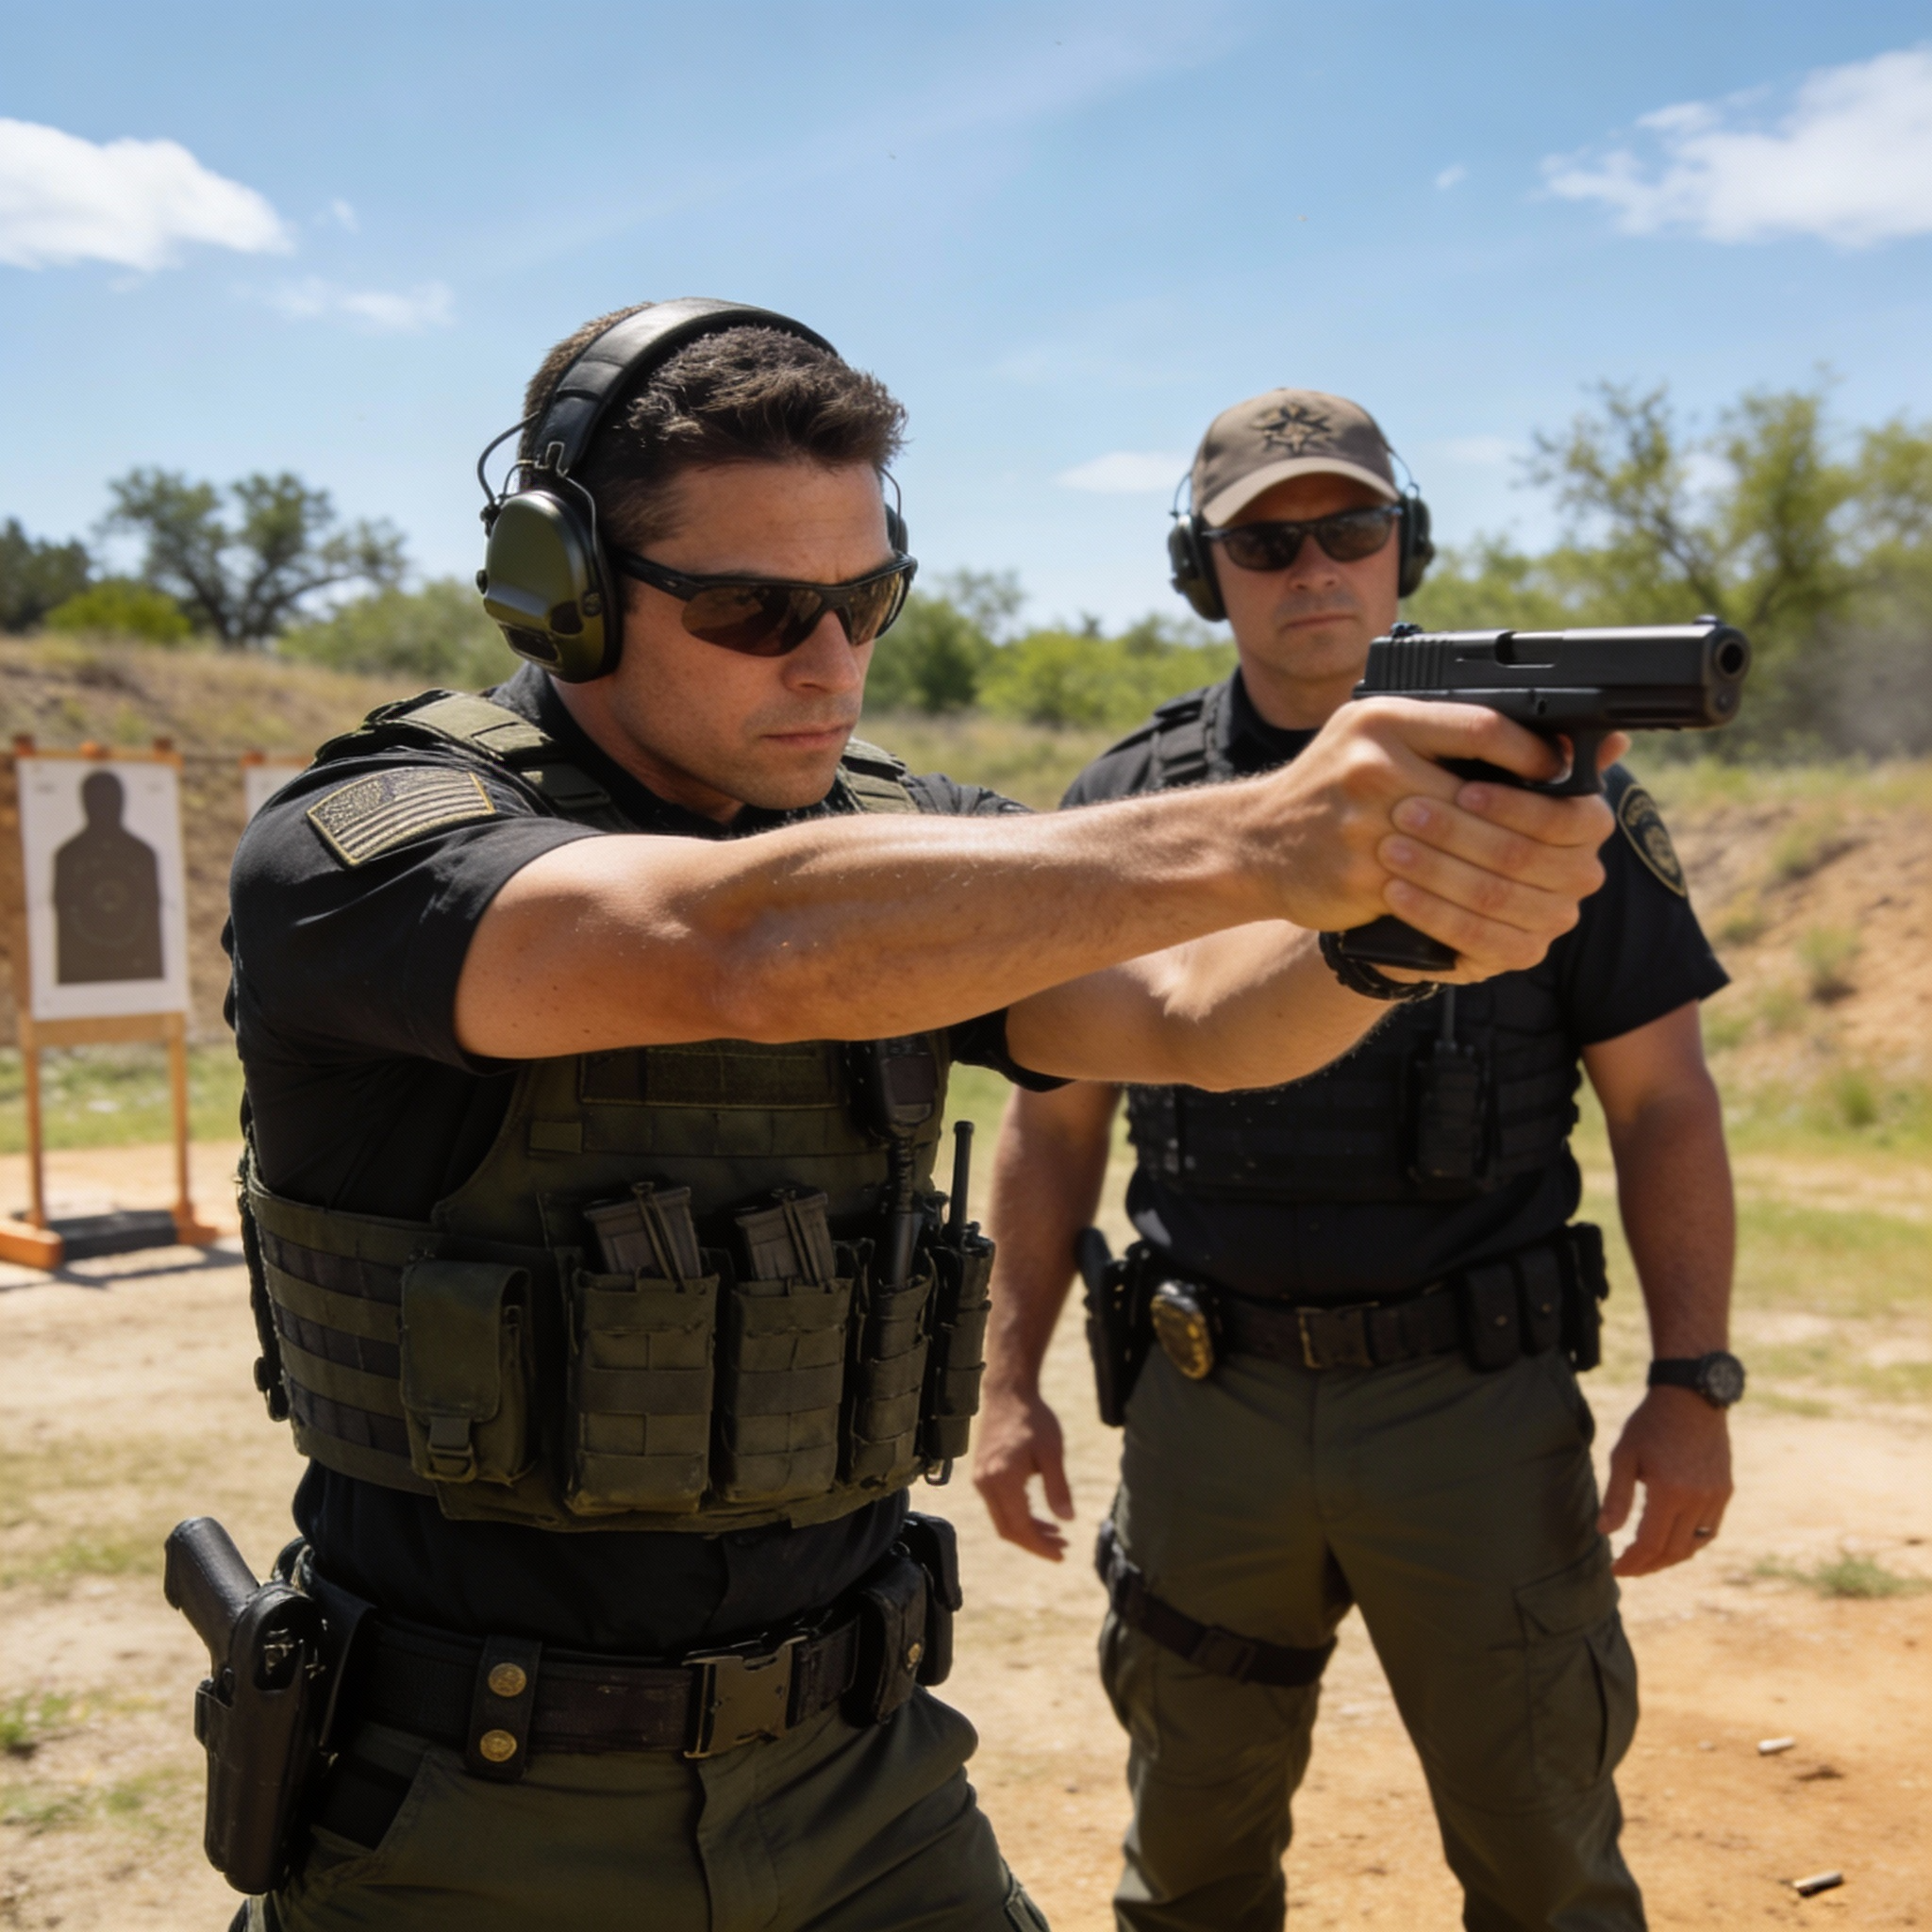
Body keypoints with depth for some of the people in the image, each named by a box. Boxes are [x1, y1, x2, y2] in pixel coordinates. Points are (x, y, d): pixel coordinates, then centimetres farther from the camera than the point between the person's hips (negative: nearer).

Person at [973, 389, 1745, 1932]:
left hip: (1479, 1406, -1)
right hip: (1209, 1407, 2)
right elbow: (1057, 1116, 7)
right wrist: (1012, 1379, 5)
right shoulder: (1129, 811, 2)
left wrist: (1693, 1385, -6)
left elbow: (1663, 1103, -1)